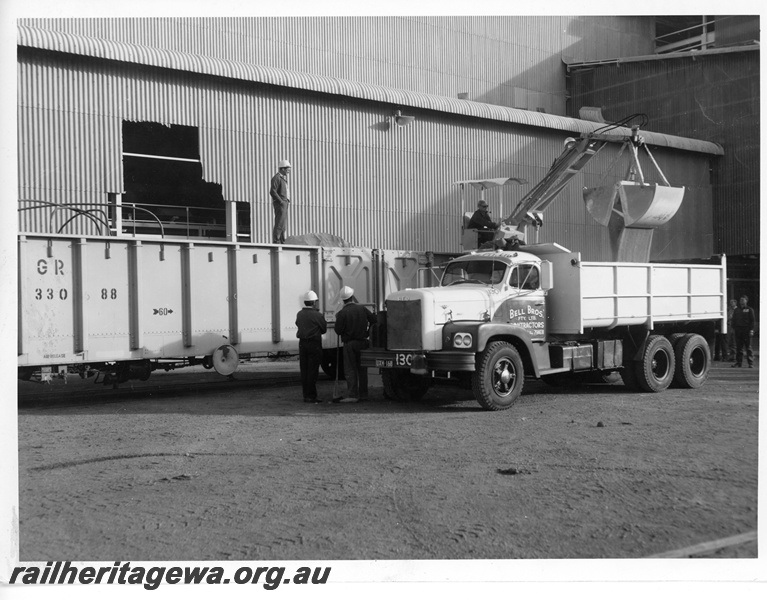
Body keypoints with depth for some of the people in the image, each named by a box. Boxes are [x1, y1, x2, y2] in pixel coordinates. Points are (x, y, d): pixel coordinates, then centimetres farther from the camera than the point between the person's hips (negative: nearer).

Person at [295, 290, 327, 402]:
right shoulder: (317, 315, -12)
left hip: (302, 343, 5)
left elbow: (298, 325, 8)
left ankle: (306, 395, 13)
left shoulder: (299, 314, 3)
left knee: (304, 371, 9)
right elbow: (324, 329, -2)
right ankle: (311, 396, 0)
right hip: (314, 344, -5)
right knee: (312, 371, -1)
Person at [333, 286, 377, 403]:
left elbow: (338, 330, -12)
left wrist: (336, 324, 8)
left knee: (350, 370, -1)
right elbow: (374, 320, 4)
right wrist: (368, 330, 20)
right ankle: (363, 394, 17)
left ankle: (352, 395, -7)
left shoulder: (342, 313, -12)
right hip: (363, 342, 4)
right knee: (362, 369, 12)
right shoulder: (362, 308, 1)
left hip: (349, 344, -4)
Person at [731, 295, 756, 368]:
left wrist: (751, 330, -10)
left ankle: (751, 363, -1)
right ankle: (738, 362, 9)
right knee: (738, 347, 4)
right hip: (738, 330, 4)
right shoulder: (737, 310, 16)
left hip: (746, 330, -4)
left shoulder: (749, 309, 4)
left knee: (748, 347, -3)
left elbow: (753, 320, 0)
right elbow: (733, 319, 18)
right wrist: (733, 327, 6)